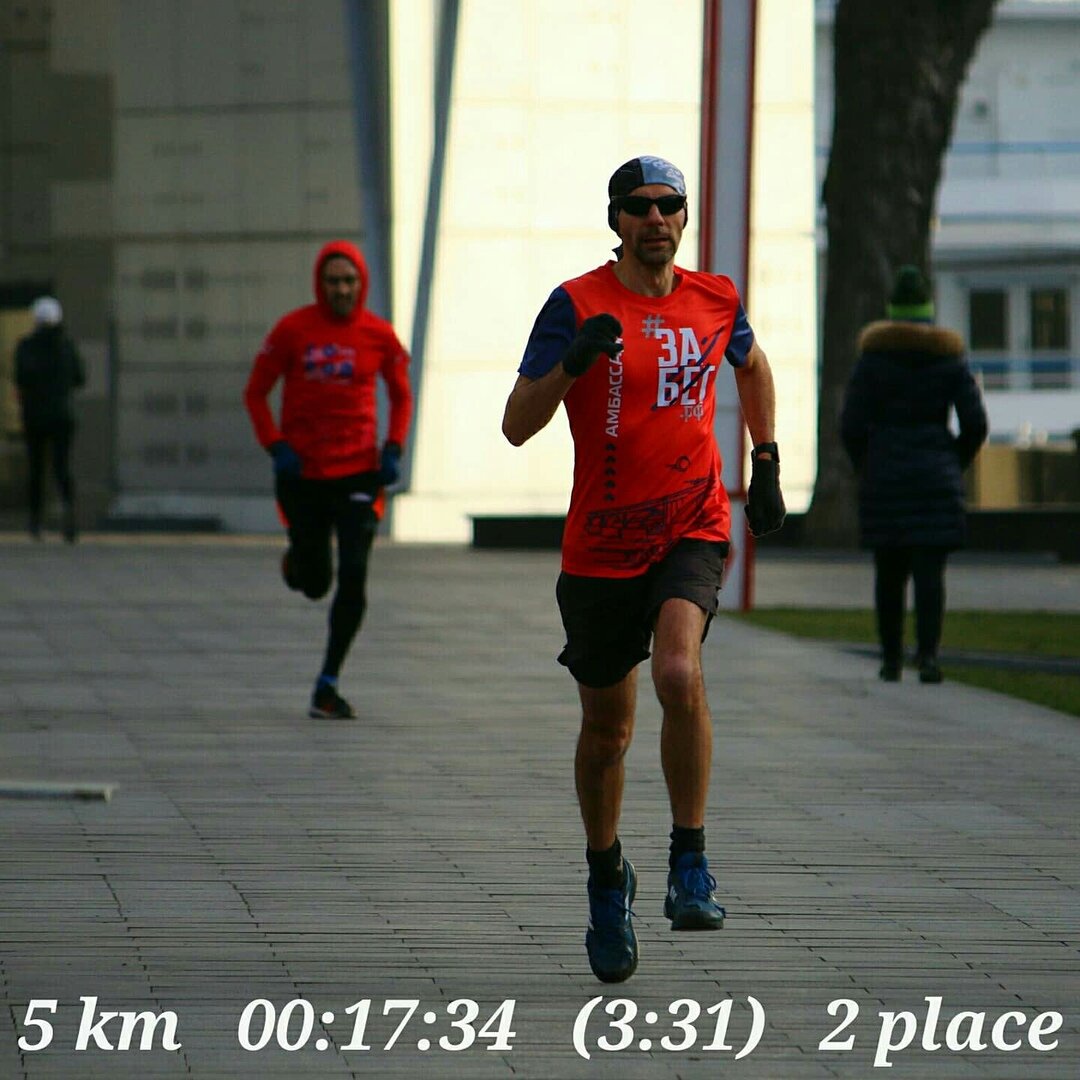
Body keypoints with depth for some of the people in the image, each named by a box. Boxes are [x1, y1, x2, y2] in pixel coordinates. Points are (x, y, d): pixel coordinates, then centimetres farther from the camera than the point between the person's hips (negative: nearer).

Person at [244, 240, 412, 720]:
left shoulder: (379, 334, 0)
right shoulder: (293, 330, -4)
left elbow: (401, 396, 14)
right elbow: (256, 393, 3)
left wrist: (393, 448, -1)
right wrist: (276, 446, -11)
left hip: (358, 471, 1)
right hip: (303, 473, -1)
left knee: (353, 576, -11)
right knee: (314, 585, 5)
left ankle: (327, 686, -2)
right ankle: (298, 560, 44)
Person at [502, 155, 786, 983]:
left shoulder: (715, 300, 3)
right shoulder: (578, 304, -7)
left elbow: (753, 366, 27)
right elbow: (516, 426, -13)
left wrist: (766, 465, 23)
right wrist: (573, 361, -28)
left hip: (694, 528, 0)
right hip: (602, 543, 0)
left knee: (679, 674, -27)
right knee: (606, 727, 10)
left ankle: (690, 862, -16)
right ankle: (607, 878, 34)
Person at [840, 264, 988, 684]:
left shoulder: (873, 357, -1)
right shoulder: (948, 358, 1)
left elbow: (851, 425, -5)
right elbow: (975, 423, -2)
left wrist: (865, 466, 13)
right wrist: (954, 465, 14)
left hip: (883, 476, 0)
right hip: (934, 476, 0)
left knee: (889, 571, 12)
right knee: (930, 569, -4)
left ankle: (891, 659, 15)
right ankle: (928, 654, -20)